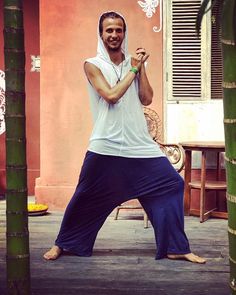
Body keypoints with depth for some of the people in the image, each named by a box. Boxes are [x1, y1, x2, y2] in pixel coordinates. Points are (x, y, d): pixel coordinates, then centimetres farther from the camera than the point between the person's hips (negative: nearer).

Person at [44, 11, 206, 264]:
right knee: (86, 197, 5)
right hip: (105, 147, -3)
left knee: (171, 185, -4)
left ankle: (176, 248, 8)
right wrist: (133, 69, -7)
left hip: (139, 145, 4)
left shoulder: (133, 63, 11)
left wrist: (141, 67, -3)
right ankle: (63, 243, 27)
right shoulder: (93, 65, 0)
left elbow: (147, 99, 3)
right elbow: (111, 95, -14)